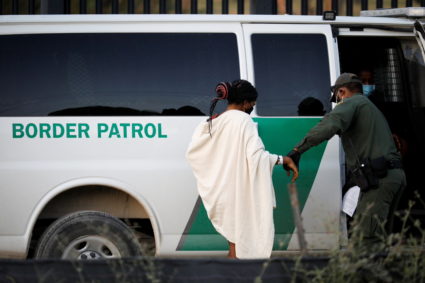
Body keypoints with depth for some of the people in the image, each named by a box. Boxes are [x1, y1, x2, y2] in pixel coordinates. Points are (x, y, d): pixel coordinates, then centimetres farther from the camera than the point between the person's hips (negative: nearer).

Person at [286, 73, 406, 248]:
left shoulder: (352, 103, -1)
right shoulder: (372, 109, 31)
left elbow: (329, 126, -20)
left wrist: (298, 149, -22)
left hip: (379, 178, -10)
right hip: (395, 175, 10)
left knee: (368, 238, -15)